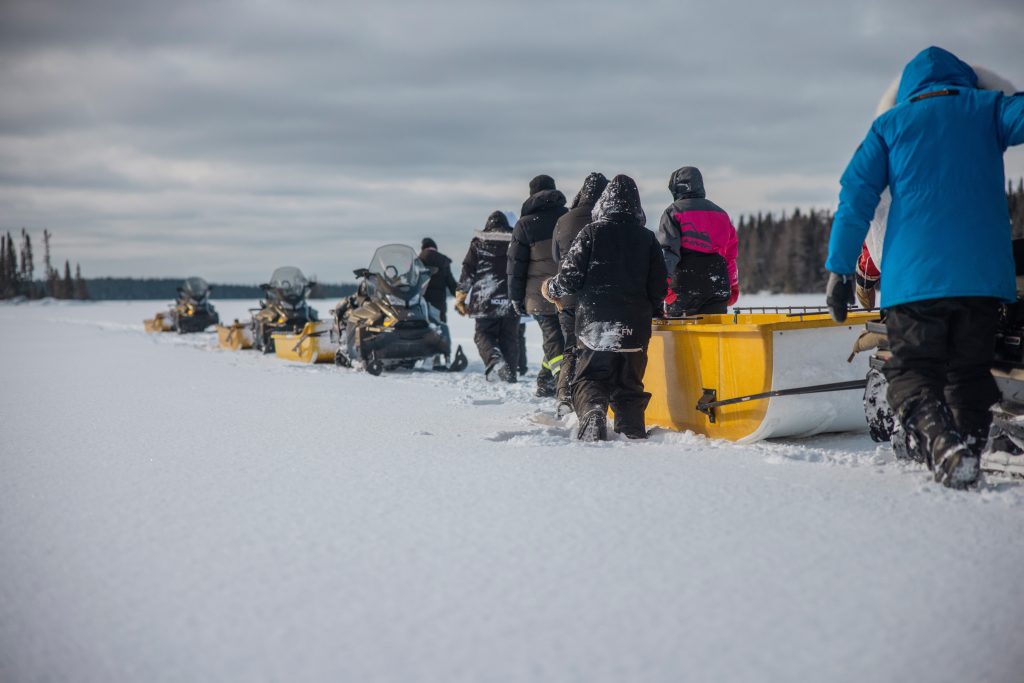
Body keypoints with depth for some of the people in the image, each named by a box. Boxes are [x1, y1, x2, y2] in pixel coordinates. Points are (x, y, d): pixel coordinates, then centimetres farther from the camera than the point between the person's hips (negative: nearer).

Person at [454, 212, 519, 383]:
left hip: (485, 299, -2)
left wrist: (460, 296, 6)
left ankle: (494, 360, -20)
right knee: (509, 337, 9)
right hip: (512, 300, 2)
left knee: (484, 334, 6)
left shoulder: (479, 242, 4)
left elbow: (467, 271, 1)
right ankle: (510, 371, 3)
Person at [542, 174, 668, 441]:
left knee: (588, 378, 5)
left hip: (594, 325, -2)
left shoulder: (591, 232, -4)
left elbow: (571, 276, -6)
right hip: (635, 328, 2)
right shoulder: (647, 238, 5)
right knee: (629, 384, 14)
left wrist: (551, 288, 15)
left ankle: (592, 412, -23)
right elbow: (659, 288, 5)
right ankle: (633, 432, 4)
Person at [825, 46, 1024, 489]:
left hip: (914, 274, -1)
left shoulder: (890, 123, 15)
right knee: (969, 370, 14)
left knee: (912, 370, 0)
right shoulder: (986, 107, 15)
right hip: (983, 271, 1)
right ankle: (969, 450, 3)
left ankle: (941, 444, -24)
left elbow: (856, 197, 7)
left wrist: (839, 269, 6)